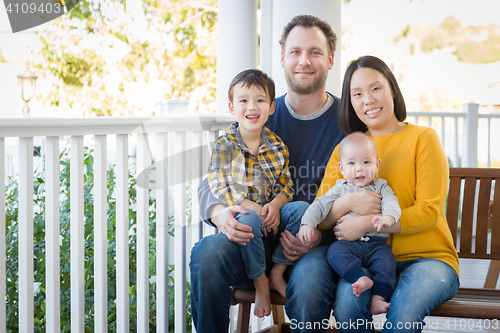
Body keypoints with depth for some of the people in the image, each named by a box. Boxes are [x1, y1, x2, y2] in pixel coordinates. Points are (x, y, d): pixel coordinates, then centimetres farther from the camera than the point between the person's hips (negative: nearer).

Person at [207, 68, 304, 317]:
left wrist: (275, 205, -16)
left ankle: (277, 273, -10)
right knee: (249, 222, -37)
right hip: (240, 213, -4)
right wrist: (253, 209, -21)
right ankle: (259, 281, -14)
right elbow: (220, 186, -10)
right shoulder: (224, 146, -3)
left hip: (272, 212, 4)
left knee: (300, 209, -23)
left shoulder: (276, 146, 7)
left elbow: (286, 185, 7)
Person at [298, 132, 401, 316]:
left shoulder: (380, 187, 15)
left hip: (376, 243, 0)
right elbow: (319, 205, 7)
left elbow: (391, 202, -4)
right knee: (335, 251, -31)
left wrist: (388, 217, -28)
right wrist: (307, 224, -12)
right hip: (348, 242, 0)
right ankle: (360, 278, -47)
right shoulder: (340, 189, 15)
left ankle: (378, 298, -34)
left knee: (386, 259, -30)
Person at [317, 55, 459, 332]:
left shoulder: (423, 138, 1)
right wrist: (349, 200, -19)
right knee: (346, 301, -31)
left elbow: (429, 212, -7)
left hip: (428, 257, -2)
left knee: (404, 310, -34)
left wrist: (367, 223, -17)